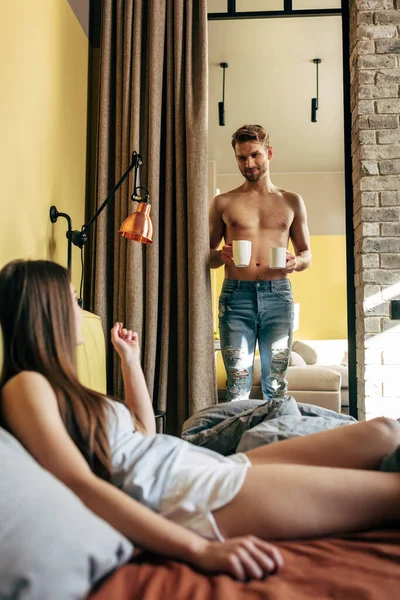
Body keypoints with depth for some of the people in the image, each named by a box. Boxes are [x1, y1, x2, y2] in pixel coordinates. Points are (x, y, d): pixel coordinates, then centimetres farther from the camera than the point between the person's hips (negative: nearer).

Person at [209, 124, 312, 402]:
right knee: (237, 384, -2)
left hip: (278, 295, 1)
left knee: (277, 384, 3)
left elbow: (307, 253, 16)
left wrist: (296, 262, -7)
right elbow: (207, 255, 13)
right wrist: (221, 256, -11)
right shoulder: (223, 203, 11)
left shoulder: (291, 201, 14)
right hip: (236, 295, -1)